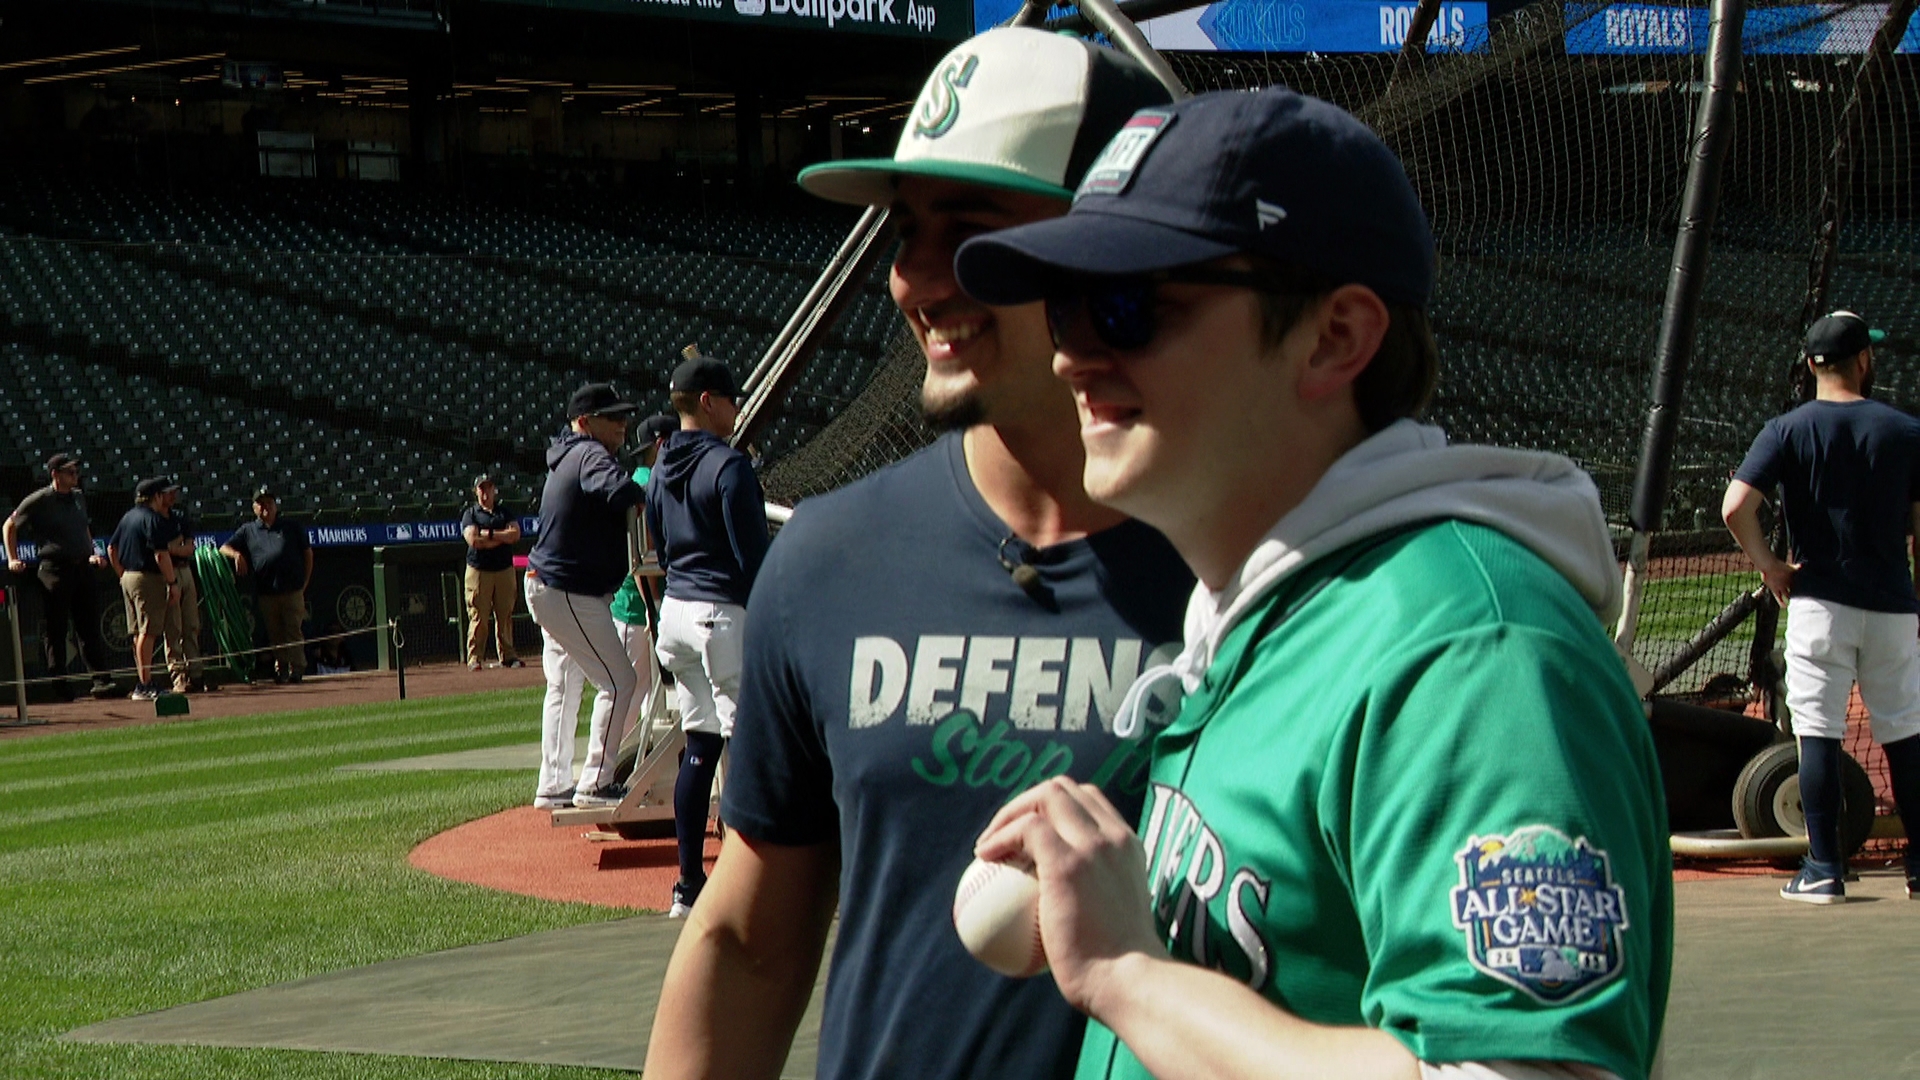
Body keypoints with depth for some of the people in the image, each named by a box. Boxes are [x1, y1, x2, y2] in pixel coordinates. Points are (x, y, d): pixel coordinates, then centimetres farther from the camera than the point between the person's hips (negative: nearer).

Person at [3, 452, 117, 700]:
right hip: (54, 571, -6)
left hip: (82, 567, 6)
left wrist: (92, 554, 20)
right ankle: (59, 684, 3)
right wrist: (13, 559, -1)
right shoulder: (39, 501, -4)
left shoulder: (78, 497, 14)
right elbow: (9, 526, 3)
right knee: (55, 630, -1)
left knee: (91, 628, 3)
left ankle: (101, 680, 2)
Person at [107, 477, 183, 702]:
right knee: (148, 632, -9)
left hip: (128, 578, 9)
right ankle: (144, 685, -12)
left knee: (138, 632, 14)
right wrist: (173, 583, -15)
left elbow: (112, 549, 20)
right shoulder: (154, 519, -13)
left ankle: (142, 682, 19)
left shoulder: (128, 517, 15)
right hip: (149, 578, -9)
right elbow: (161, 555, -19)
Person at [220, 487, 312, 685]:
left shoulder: (292, 527, 13)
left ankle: (297, 668, 0)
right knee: (274, 633, 5)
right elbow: (224, 548, 12)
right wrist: (236, 554, -11)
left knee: (293, 631, -4)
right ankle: (280, 667, 14)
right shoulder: (248, 531, 14)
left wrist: (304, 583, 7)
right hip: (266, 593, 2)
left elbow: (308, 553, 15)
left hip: (293, 592, -2)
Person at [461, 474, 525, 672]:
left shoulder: (505, 513, 14)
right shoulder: (470, 514, 6)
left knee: (505, 615, 4)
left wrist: (488, 534, -9)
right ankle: (474, 659, -4)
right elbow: (473, 540, -11)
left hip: (504, 570, 3)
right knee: (478, 617, -6)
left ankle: (507, 656, 10)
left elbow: (515, 534, -3)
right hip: (478, 571, -3)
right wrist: (502, 538, -7)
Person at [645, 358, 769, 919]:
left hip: (676, 611, 8)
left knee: (699, 746, 11)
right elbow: (752, 557, -16)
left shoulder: (661, 470, 12)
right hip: (725, 613, -8)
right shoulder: (728, 465, -14)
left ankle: (690, 887, 11)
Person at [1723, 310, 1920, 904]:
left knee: (1818, 732, 1)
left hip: (1819, 603, -1)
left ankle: (1824, 869, -1)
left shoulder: (1788, 430, -3)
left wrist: (1769, 566, -2)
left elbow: (1735, 507, -15)